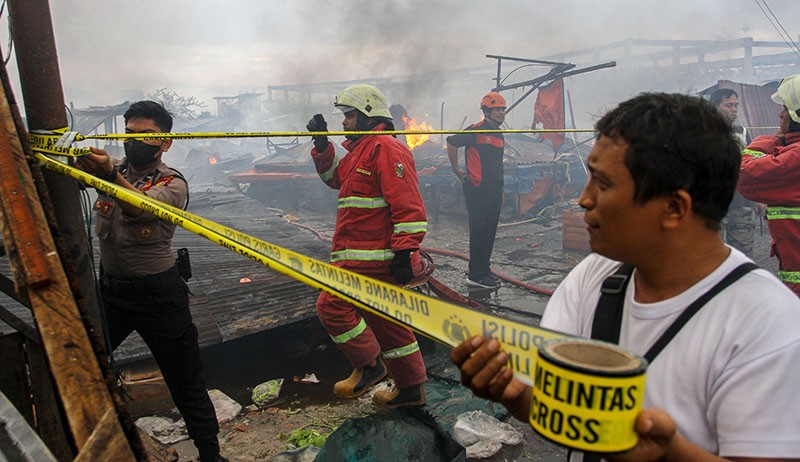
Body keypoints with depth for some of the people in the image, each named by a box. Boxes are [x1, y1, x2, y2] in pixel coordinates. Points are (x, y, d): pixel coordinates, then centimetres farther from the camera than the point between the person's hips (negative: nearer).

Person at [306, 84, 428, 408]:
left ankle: (369, 365, 6)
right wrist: (322, 145, 18)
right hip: (363, 254, 11)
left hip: (374, 256, -11)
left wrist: (404, 250, -24)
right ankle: (411, 388, 23)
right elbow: (335, 177, 32)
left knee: (332, 305, -8)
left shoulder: (384, 147, -12)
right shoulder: (361, 149, 21)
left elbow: (407, 203, -20)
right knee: (386, 319, 13)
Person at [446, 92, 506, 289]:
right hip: (478, 190, -9)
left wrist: (500, 190, 22)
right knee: (479, 232, -5)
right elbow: (451, 143, -6)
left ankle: (484, 269, 23)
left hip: (494, 191, 9)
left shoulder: (499, 135, 17)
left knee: (490, 232, 12)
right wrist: (456, 169, -3)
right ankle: (476, 275, 1)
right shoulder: (476, 131, -10)